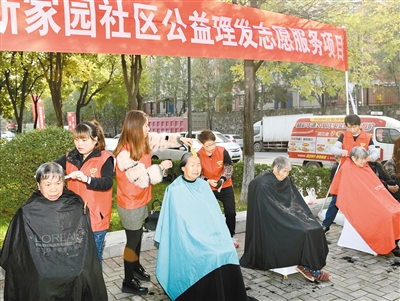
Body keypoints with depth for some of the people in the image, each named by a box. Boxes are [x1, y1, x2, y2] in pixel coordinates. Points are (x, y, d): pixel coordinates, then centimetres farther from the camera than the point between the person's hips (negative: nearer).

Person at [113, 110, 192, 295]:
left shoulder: (142, 141, -3)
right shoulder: (125, 153, -29)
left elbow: (161, 139, 13)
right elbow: (142, 178, -28)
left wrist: (180, 139, 3)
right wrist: (160, 167, -19)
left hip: (140, 201, 8)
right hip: (130, 204, -8)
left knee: (138, 235, 24)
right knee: (132, 241, 5)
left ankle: (136, 267, 46)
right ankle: (128, 282, 22)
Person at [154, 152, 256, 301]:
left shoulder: (204, 185, 9)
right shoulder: (175, 190, -7)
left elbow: (215, 214, 11)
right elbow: (178, 222, -8)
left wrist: (220, 237, 3)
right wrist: (196, 239, -13)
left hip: (210, 235, 5)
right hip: (188, 240, -5)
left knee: (228, 252, -18)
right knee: (211, 258, -26)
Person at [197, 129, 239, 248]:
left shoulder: (222, 151, -20)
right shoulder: (198, 156, -20)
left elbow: (229, 168, -12)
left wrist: (222, 180, -29)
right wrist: (208, 181, -29)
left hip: (225, 187, 1)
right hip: (208, 189, 0)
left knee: (231, 212, 5)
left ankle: (230, 236, 25)